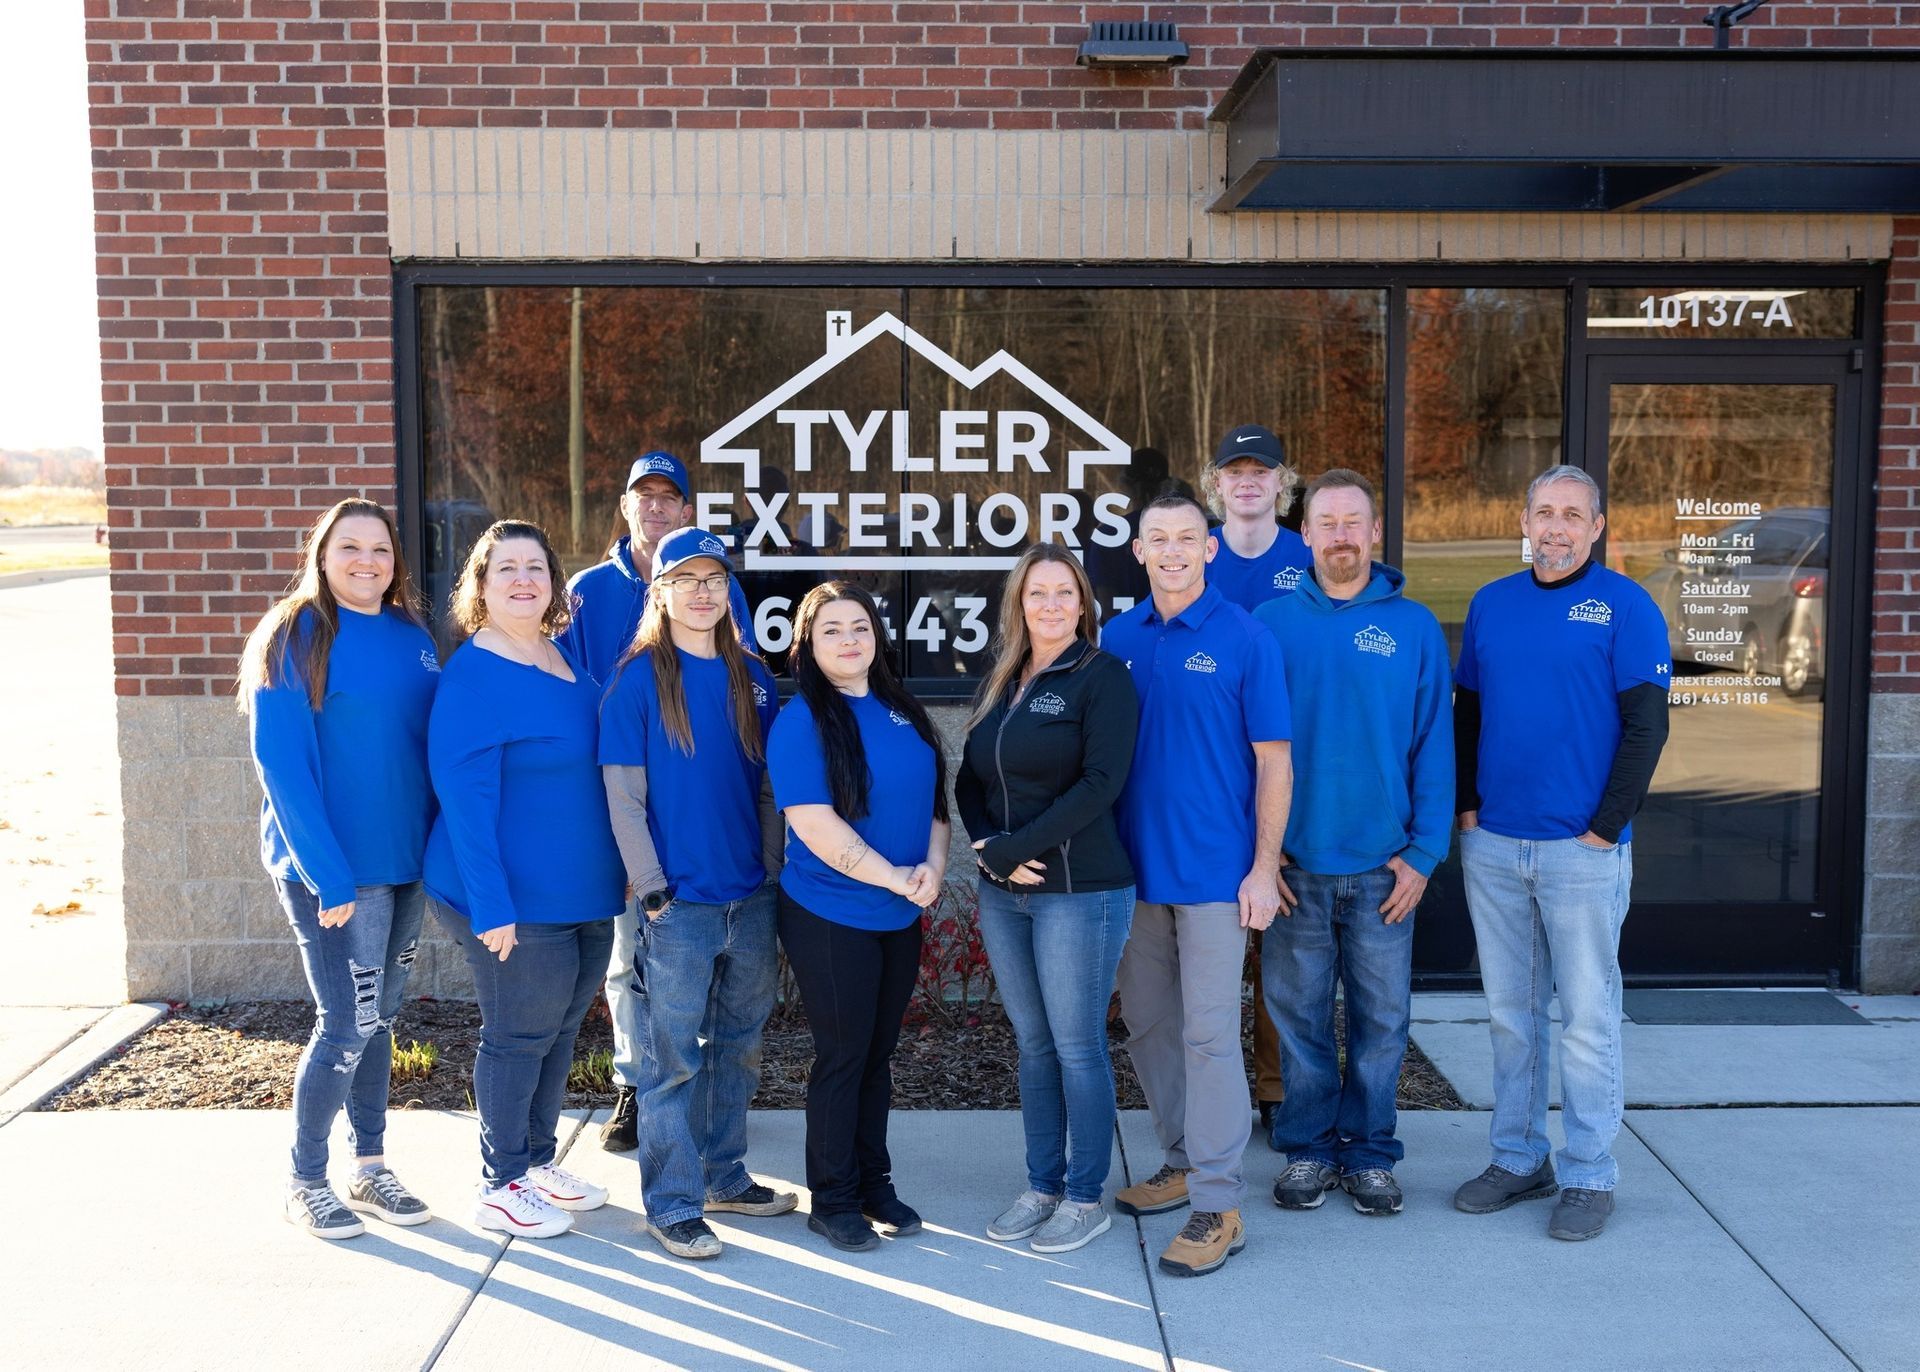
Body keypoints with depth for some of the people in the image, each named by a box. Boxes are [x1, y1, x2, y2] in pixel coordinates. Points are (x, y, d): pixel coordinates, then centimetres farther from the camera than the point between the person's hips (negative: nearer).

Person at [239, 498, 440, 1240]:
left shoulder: (412, 637, 7)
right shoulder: (294, 639, -10)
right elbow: (283, 766, -15)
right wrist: (328, 876, -19)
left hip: (405, 863, 6)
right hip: (333, 870, -6)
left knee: (379, 1018, 14)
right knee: (348, 1027, -2)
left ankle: (370, 1168, 28)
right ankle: (305, 1183, 17)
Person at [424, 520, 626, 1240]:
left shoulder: (567, 660, 9)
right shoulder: (472, 676, -16)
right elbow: (464, 799, -20)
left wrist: (623, 871, 18)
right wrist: (491, 905, -23)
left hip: (586, 894, 8)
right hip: (519, 902, -8)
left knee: (559, 1032, 17)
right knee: (518, 1038, 4)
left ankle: (537, 1161, 33)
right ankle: (501, 1187, 20)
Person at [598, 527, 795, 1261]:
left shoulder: (752, 677, 8)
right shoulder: (638, 678, -5)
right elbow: (624, 795, -7)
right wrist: (653, 891, -12)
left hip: (752, 897, 5)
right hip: (680, 900, -5)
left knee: (738, 1044, 16)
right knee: (673, 1057, 2)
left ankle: (724, 1175, 31)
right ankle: (671, 1204, 13)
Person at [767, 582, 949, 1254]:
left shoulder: (901, 710, 8)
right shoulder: (800, 721, -12)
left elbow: (934, 794, 13)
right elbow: (814, 824, -20)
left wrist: (934, 865, -6)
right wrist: (895, 877, -18)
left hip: (901, 919, 6)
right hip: (830, 918, -6)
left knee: (879, 1053, 15)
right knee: (842, 1056, 3)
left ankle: (874, 1183, 29)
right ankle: (832, 1200, 18)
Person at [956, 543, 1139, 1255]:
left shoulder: (1103, 676, -6)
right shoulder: (998, 682, 12)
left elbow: (1100, 782, -15)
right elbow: (970, 779, 12)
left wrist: (1022, 846, -16)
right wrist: (987, 844, -6)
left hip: (1080, 890, -6)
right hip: (1002, 893, 6)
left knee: (1077, 1047, 2)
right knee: (1033, 1044, 14)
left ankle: (1086, 1197, 16)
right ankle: (1042, 1185, 26)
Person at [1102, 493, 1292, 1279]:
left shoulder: (1244, 639, -7)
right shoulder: (1119, 638, 5)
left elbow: (1273, 762, -6)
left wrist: (1264, 867, -10)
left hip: (1215, 871, -5)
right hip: (1136, 867, 5)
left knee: (1209, 1033, -2)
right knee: (1146, 1023, 14)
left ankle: (1219, 1206, 7)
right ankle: (1184, 1161, 32)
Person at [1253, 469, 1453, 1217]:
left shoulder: (1414, 627, 1)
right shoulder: (1272, 622, 1)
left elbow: (1434, 746, 0)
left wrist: (1423, 853, -6)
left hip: (1383, 867, 0)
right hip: (1296, 865, 0)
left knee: (1382, 1017, 9)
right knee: (1298, 1013, 9)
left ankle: (1370, 1154, 24)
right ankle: (1309, 1149, 24)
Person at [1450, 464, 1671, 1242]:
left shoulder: (1626, 607, -4)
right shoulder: (1490, 604, 9)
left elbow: (1645, 726, -7)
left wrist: (1604, 829, -12)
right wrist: (1467, 807, 6)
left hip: (1583, 852, -4)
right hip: (1492, 848, 5)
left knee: (1586, 1017, 3)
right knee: (1509, 1013, 12)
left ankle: (1589, 1176, 15)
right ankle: (1519, 1160, 24)